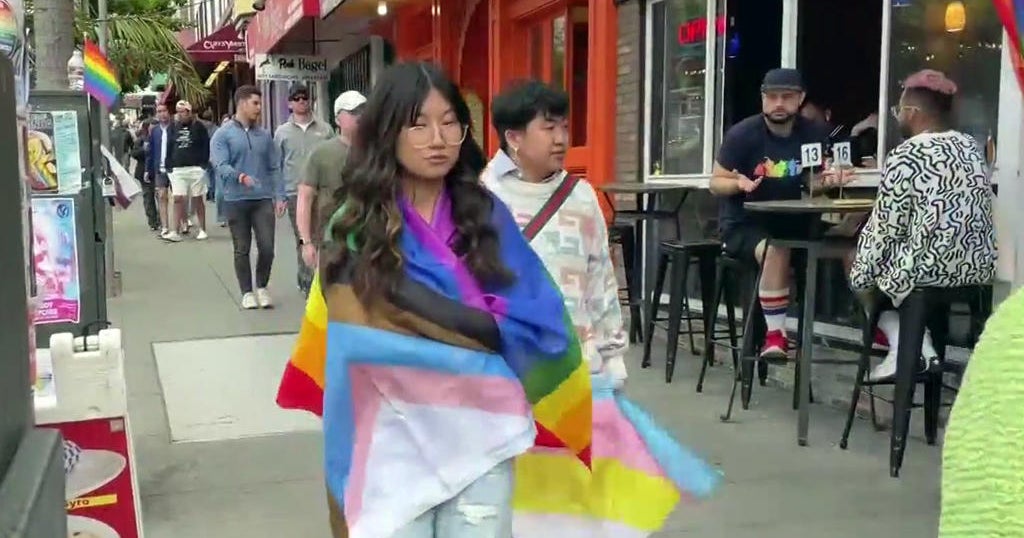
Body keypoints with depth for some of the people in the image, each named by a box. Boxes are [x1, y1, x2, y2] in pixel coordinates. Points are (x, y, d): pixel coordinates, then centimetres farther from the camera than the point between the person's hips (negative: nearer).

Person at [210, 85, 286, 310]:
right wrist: (241, 177, -31)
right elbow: (220, 166, -13)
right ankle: (247, 292, 19)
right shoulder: (223, 135, -1)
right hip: (236, 200, -2)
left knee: (267, 247, -3)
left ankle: (262, 287, 19)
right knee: (242, 249, 7)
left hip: (263, 199, 3)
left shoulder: (264, 135, 11)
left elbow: (275, 167, 11)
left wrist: (279, 196, 3)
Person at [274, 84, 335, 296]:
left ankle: (304, 278, 18)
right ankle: (309, 284, 6)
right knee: (303, 240, 0)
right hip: (296, 193, -1)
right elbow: (276, 165, 8)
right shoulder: (282, 132, 6)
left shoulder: (324, 129, 6)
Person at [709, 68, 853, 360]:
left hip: (790, 222, 5)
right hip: (742, 224, -5)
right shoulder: (742, 134, -12)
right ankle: (775, 335, -25)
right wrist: (738, 183, -28)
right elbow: (716, 183, -6)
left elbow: (811, 182, 9)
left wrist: (827, 180, -15)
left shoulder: (815, 133, 1)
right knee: (776, 252, -38)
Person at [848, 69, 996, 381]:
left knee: (856, 265, 19)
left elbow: (885, 228, -12)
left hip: (927, 270, -8)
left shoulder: (906, 156, -14)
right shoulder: (971, 148, 10)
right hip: (978, 268, 8)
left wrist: (860, 274, -1)